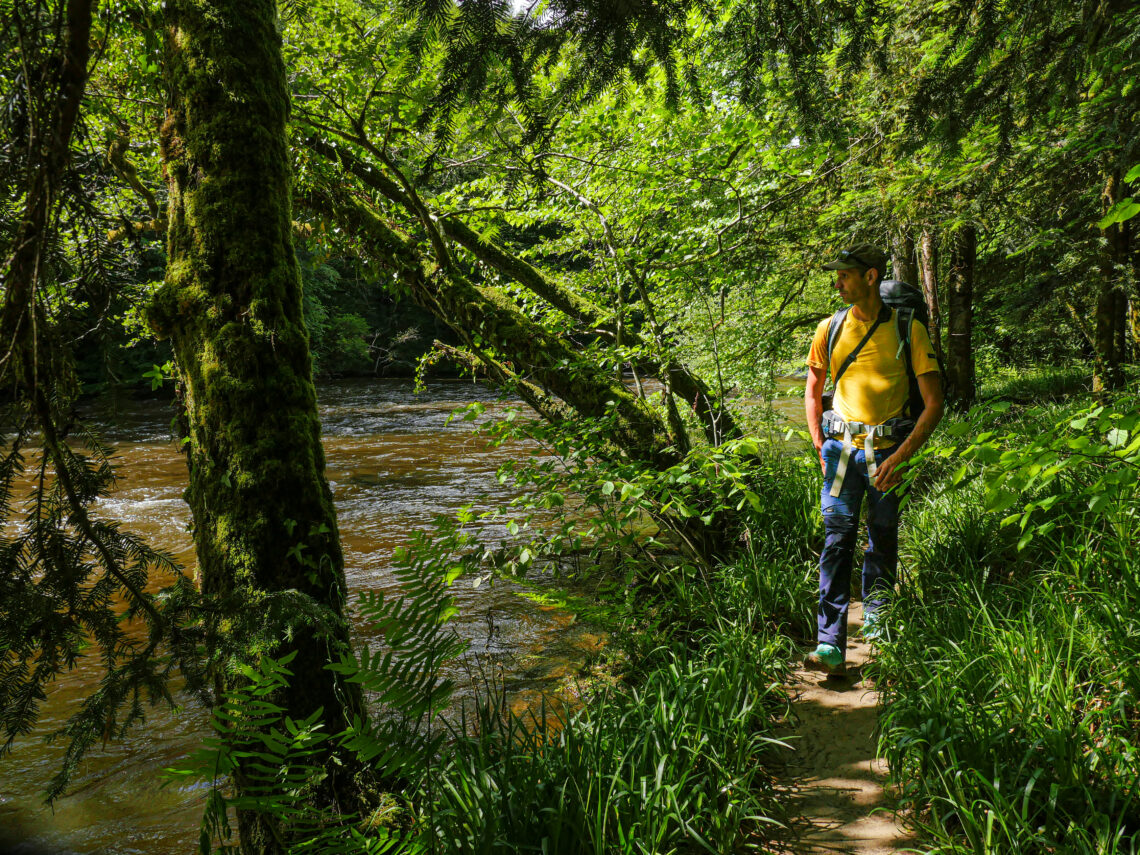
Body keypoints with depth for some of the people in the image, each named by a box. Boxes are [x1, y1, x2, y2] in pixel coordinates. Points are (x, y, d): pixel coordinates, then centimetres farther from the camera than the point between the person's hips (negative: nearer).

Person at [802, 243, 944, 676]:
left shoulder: (908, 331, -3)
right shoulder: (829, 330, 5)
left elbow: (934, 404, -4)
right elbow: (813, 391, 18)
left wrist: (899, 457, -12)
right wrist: (820, 446, 8)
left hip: (889, 449, -1)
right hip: (842, 447, 1)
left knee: (883, 538, 9)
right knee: (837, 537, -8)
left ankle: (876, 620, 31)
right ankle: (830, 644, -12)